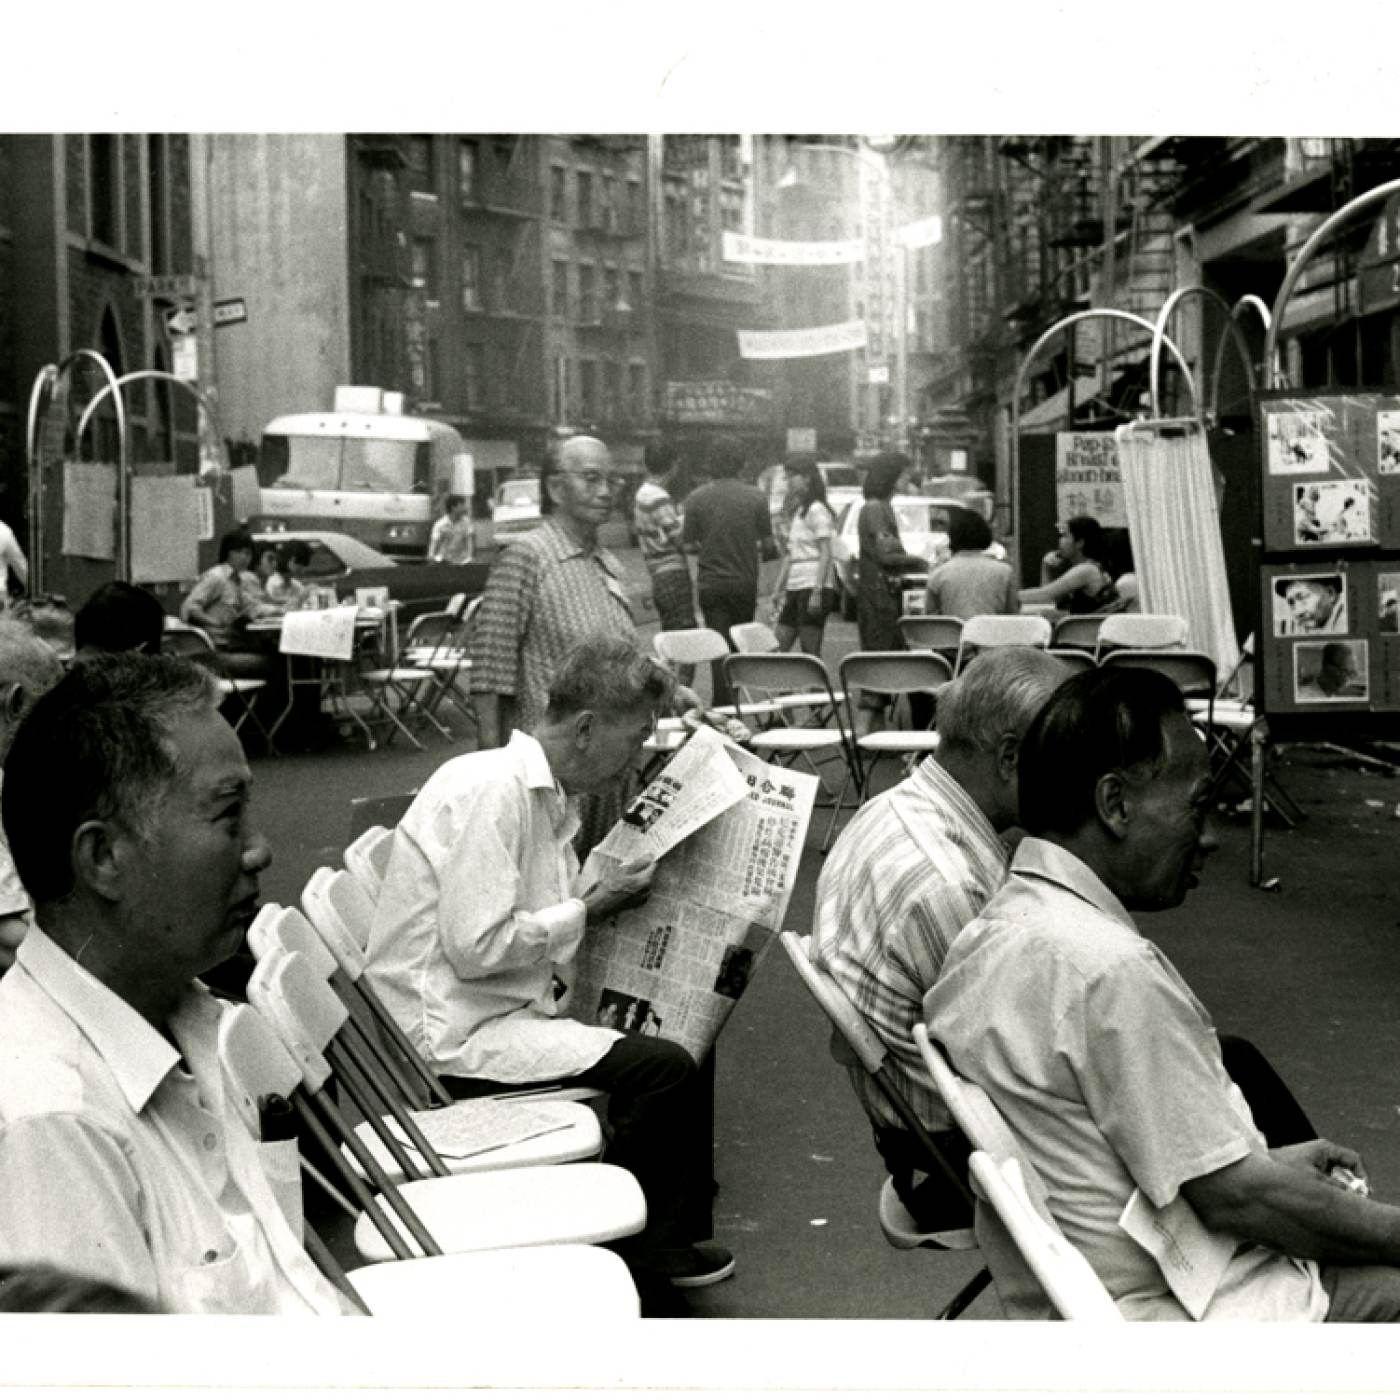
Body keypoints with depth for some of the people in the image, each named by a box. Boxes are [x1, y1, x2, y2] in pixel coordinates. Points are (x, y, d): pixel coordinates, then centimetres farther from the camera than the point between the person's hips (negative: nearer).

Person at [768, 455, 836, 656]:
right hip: (794, 589, 9)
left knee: (810, 654, -7)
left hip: (812, 587, -9)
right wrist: (778, 589, 16)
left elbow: (825, 554, -14)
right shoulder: (796, 511, 19)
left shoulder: (817, 510, -8)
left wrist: (817, 592, -20)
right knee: (778, 649, 3)